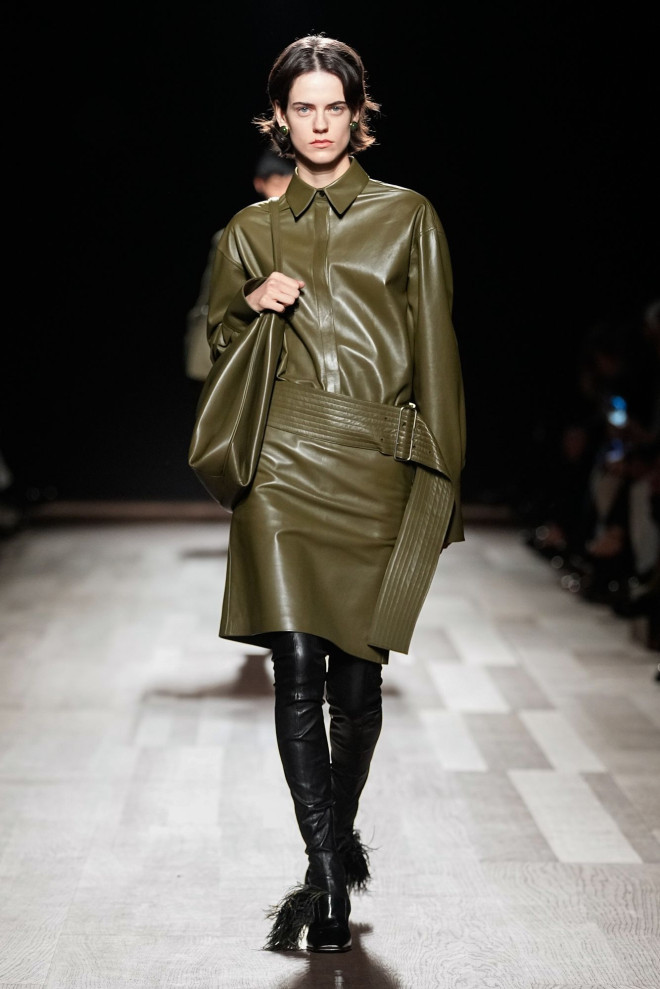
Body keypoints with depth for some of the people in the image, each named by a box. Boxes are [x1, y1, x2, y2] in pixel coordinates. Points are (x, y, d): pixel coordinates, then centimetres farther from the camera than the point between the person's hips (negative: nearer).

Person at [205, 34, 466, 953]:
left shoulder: (408, 218, 8)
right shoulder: (249, 231, 12)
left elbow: (435, 358, 7)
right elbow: (217, 344, 20)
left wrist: (440, 479, 3)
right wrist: (253, 306, -2)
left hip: (377, 470, 0)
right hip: (284, 466, 1)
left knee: (356, 680, 4)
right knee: (297, 673, -8)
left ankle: (334, 840, 29)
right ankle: (330, 872, 0)